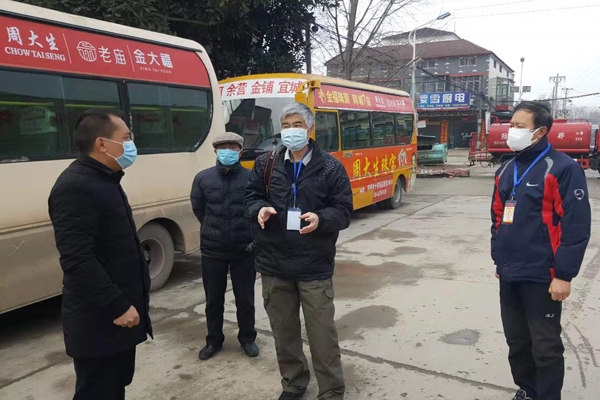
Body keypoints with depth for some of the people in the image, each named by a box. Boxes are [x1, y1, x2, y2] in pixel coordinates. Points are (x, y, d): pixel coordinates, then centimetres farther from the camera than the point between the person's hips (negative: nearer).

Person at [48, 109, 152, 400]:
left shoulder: (105, 179, 12)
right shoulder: (74, 187, -21)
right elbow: (78, 260, -28)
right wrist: (118, 307, -24)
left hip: (120, 311, 10)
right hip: (98, 321, -10)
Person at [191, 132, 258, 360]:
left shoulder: (251, 178, -8)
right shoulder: (203, 178, -2)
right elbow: (198, 209, 7)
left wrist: (249, 233, -2)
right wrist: (214, 230, 11)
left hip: (244, 249, -1)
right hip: (212, 250, 2)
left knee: (245, 298, 12)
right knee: (213, 299, 14)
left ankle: (247, 338, 32)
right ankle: (214, 340, 33)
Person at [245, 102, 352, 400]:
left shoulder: (330, 167, -3)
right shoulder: (266, 164, 4)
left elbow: (344, 211, -2)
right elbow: (252, 195, 11)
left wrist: (321, 219, -23)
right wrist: (259, 208, -12)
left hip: (314, 266, -3)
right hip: (274, 263, 3)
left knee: (322, 334, 4)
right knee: (283, 330, 18)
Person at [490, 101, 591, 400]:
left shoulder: (563, 169, -12)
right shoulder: (506, 170, 10)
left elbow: (577, 227, -14)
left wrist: (564, 275, -15)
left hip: (542, 277, -7)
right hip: (509, 275, 7)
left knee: (545, 347, 5)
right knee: (516, 341, 18)